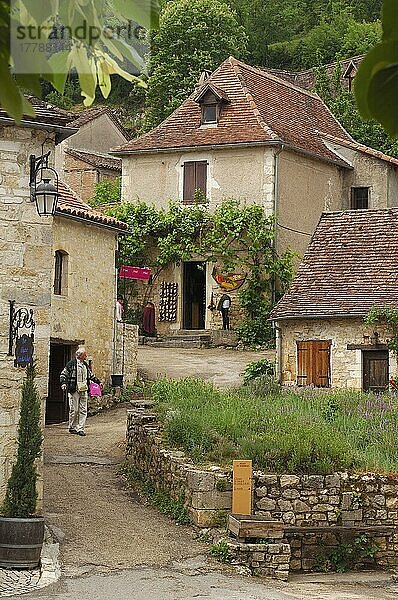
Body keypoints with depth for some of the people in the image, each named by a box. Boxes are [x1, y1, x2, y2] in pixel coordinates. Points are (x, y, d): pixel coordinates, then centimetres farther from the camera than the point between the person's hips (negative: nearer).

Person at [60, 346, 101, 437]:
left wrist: (98, 382, 30)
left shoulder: (85, 364, 16)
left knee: (83, 410, 0)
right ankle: (72, 427, 13)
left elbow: (90, 375, 30)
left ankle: (80, 429, 2)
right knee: (74, 410, -2)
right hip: (74, 390, -6)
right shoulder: (71, 364, -4)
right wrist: (63, 383, -17)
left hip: (84, 391, 6)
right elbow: (63, 374, -2)